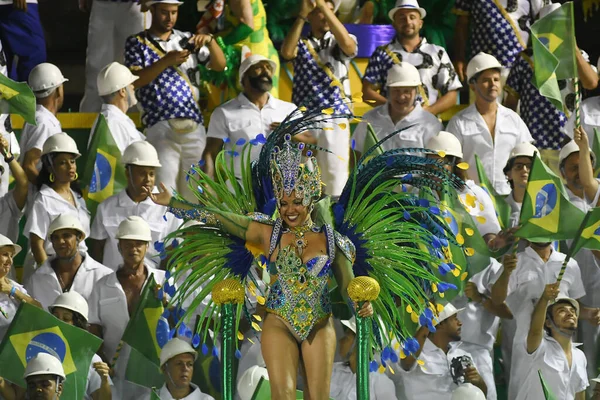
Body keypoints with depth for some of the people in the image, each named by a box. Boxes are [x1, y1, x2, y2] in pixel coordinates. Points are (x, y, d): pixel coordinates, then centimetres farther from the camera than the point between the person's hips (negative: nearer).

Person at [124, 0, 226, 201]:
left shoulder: (186, 40, 16)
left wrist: (210, 41, -7)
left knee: (193, 195, 4)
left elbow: (219, 65, 12)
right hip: (161, 127, -4)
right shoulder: (137, 43, 6)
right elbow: (134, 80, -8)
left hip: (194, 126, 4)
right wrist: (166, 61, -19)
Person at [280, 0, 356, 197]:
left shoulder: (339, 43, 9)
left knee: (336, 173, -5)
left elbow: (347, 44, -16)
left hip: (335, 119, -1)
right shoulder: (300, 44, 10)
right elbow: (286, 53, -13)